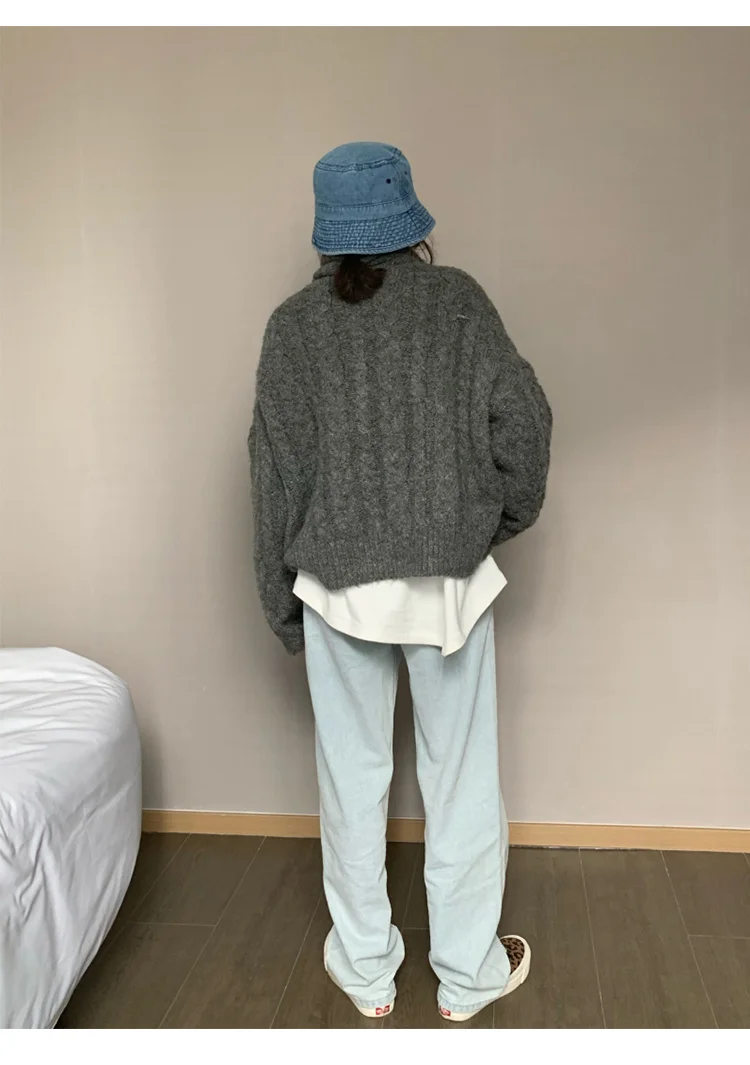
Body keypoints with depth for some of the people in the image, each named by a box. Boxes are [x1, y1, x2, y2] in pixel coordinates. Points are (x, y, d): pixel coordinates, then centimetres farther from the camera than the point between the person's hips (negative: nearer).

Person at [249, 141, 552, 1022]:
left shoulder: (295, 324, 0)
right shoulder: (455, 299, -1)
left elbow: (278, 469, -1)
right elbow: (521, 416, -8)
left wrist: (280, 597, 7)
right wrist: (507, 514, 10)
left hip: (338, 583, 1)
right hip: (450, 577, 0)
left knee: (353, 776, 13)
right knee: (460, 776, 11)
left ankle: (365, 969, 27)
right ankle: (467, 973, 25)